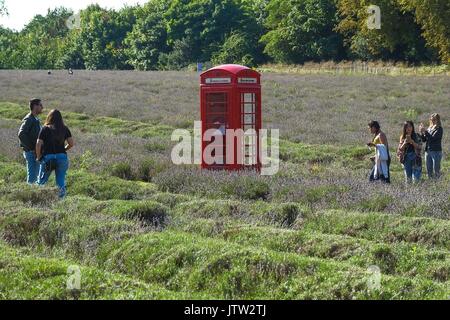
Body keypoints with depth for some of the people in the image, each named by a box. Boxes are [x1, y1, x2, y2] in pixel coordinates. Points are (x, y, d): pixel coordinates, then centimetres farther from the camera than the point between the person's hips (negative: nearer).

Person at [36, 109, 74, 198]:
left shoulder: (45, 129, -1)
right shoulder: (65, 129, 5)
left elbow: (38, 144, -7)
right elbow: (71, 144, 2)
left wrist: (39, 157, 5)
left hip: (48, 157, -2)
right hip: (62, 157, 2)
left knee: (41, 181, 11)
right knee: (61, 182, 8)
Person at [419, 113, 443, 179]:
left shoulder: (439, 129, -7)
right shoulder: (430, 128, 12)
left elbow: (432, 138, -19)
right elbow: (424, 140, 12)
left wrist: (425, 131, -17)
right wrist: (421, 132, -4)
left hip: (436, 152, -7)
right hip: (428, 151, 7)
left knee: (436, 170, -6)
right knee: (429, 170, 10)